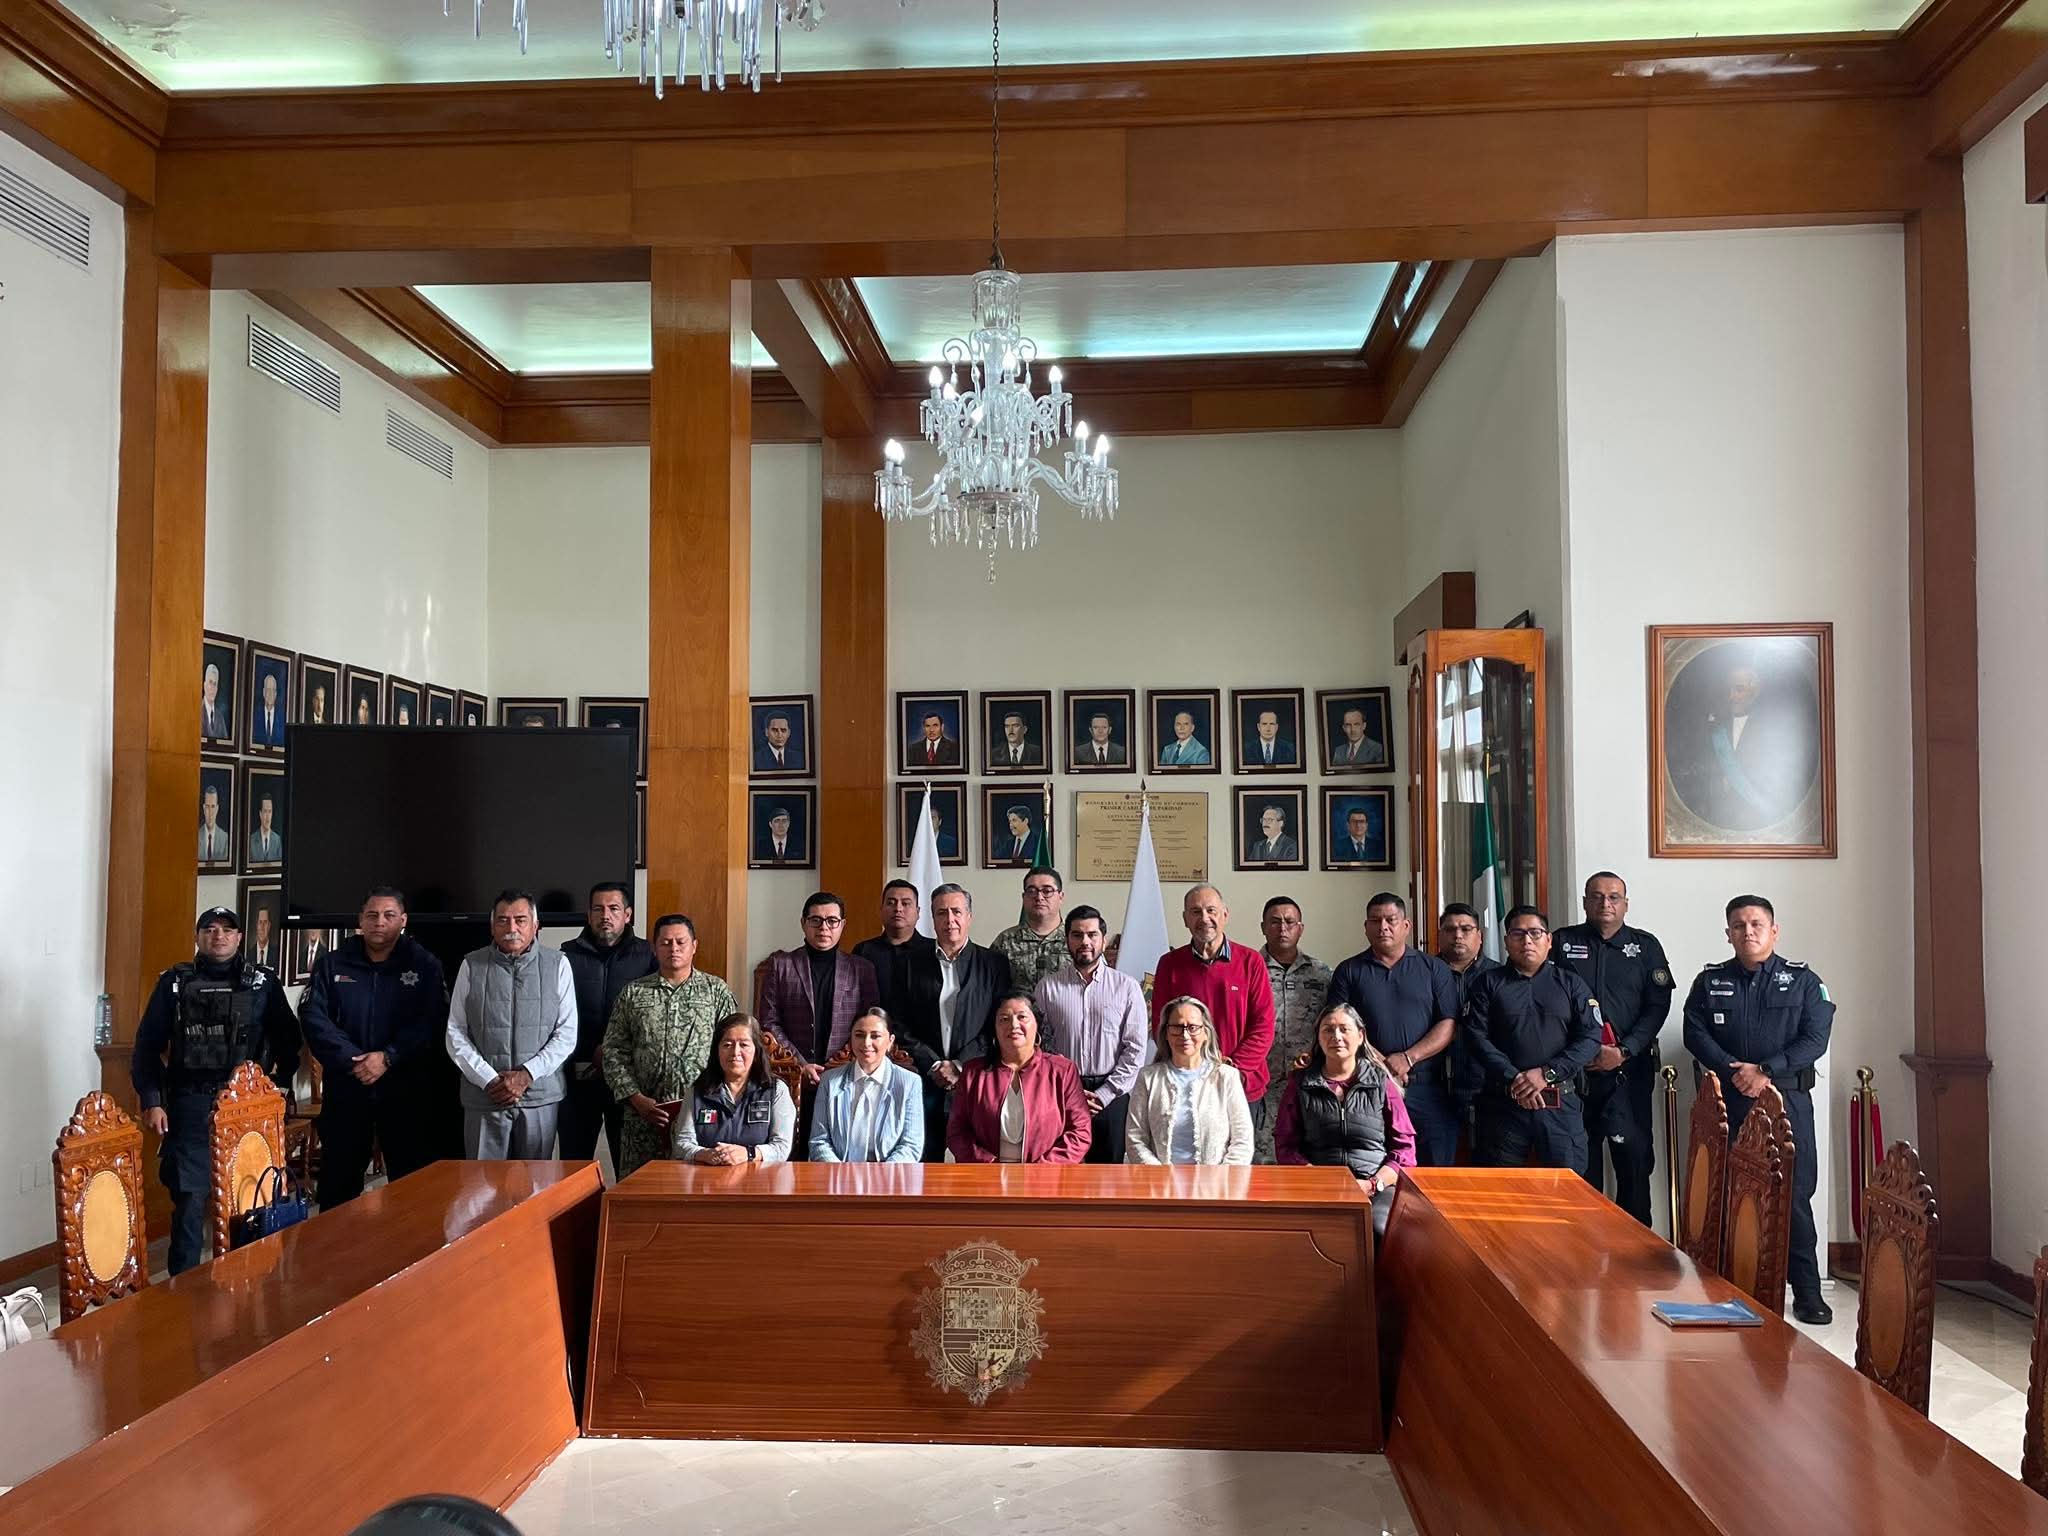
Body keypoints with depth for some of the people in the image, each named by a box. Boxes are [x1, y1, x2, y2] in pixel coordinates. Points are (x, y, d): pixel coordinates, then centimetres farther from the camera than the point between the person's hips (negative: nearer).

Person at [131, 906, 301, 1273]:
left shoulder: (263, 984, 6)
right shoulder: (174, 982, 4)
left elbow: (287, 1041, 10)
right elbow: (147, 1046, 3)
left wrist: (278, 1088, 0)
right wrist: (151, 1101, -4)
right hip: (189, 1105, -1)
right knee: (189, 1198, -1)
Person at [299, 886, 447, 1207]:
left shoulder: (424, 965, 2)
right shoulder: (332, 964, 8)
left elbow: (430, 1023, -8)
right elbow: (314, 1018, -3)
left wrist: (387, 1058, -18)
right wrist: (352, 1060, -15)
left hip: (405, 1088, -2)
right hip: (345, 1088, 2)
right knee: (338, 1181, 10)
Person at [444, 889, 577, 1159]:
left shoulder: (557, 964, 3)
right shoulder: (471, 966, 4)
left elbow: (567, 1033, 1)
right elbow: (456, 1034, 3)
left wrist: (527, 1075, -10)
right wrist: (489, 1081, -7)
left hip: (540, 1097, 0)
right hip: (483, 1098, 0)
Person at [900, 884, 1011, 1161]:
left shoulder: (993, 964, 6)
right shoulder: (914, 963, 8)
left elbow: (997, 1027, 0)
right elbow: (903, 1026, 4)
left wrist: (960, 1065, -8)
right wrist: (933, 1066, -6)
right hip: (925, 1082, 1)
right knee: (925, 1158, 0)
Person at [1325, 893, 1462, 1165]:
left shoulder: (1434, 969, 10)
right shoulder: (1349, 972, 10)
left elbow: (1449, 1024, 2)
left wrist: (1408, 1057, -11)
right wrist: (1380, 1065, -11)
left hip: (1427, 1090, 0)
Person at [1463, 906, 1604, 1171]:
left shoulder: (1571, 984, 11)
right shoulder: (1488, 984, 9)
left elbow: (1591, 1037, 1)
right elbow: (1477, 1038, -1)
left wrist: (1547, 1074, -11)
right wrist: (1513, 1079, -14)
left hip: (1560, 1103, 0)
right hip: (1503, 1103, 0)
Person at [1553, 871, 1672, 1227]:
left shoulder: (1645, 946, 8)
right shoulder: (1563, 943, 7)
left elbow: (1658, 1005, 1)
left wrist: (1624, 1051, -10)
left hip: (1629, 1068, 0)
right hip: (1574, 1068, 0)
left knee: (1634, 1152, -1)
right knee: (1581, 1158, 4)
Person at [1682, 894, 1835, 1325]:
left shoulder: (1802, 980, 6)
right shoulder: (1709, 982, 10)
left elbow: (1815, 1039, -4)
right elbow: (1695, 1034, 2)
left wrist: (1765, 1070, -14)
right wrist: (1734, 1071, -13)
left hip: (1788, 1099, -1)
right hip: (1728, 1103, 2)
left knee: (1795, 1195, -3)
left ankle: (1807, 1290, 6)